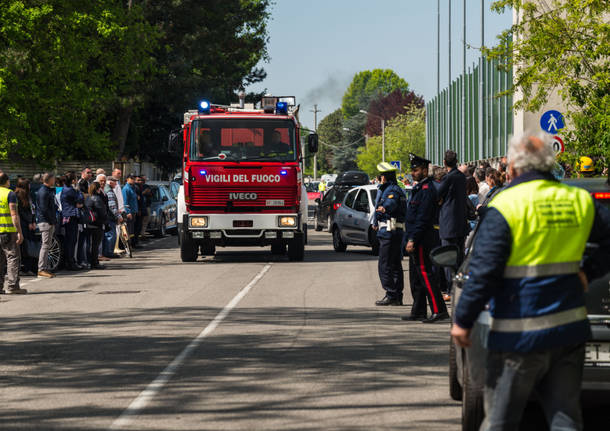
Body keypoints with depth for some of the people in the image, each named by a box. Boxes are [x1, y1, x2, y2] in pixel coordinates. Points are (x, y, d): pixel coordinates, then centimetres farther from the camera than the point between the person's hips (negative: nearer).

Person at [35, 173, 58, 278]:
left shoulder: (50, 190, 18)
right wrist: (53, 220, -14)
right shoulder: (43, 192, -14)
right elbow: (44, 209, -19)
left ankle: (45, 268, 17)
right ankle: (41, 269, -9)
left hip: (50, 222, 10)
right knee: (46, 245, -10)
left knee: (47, 245, 12)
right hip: (46, 222, -10)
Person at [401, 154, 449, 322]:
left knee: (425, 274, -10)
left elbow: (423, 218, -21)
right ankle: (418, 312, 18)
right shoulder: (419, 188, 17)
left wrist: (413, 239, -22)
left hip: (423, 239, -11)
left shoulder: (427, 189, -15)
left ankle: (439, 310, -10)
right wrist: (410, 239, 19)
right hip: (417, 240, 11)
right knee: (416, 276, 13)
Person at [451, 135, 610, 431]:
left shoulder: (505, 206, -11)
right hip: (569, 328, 5)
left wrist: (463, 320, -5)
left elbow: (483, 272, -13)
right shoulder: (579, 202, 7)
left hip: (520, 337, -5)